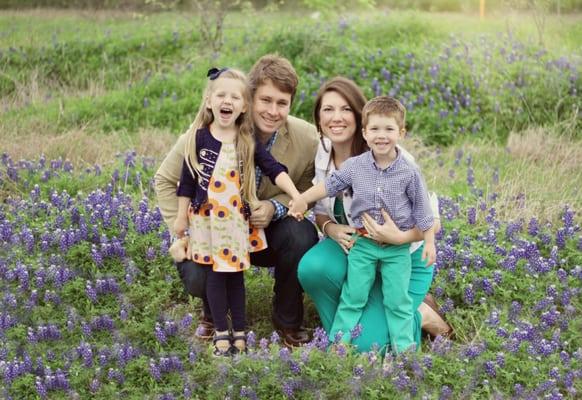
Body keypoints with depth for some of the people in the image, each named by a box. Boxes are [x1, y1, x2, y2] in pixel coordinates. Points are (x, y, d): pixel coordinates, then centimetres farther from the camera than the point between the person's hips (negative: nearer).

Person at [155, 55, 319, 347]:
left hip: (270, 230, 1)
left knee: (302, 235, -31)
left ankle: (287, 320, -3)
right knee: (196, 277, -29)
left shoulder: (307, 139, -18)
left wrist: (275, 208, -24)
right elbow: (165, 180, -8)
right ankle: (213, 310, 14)